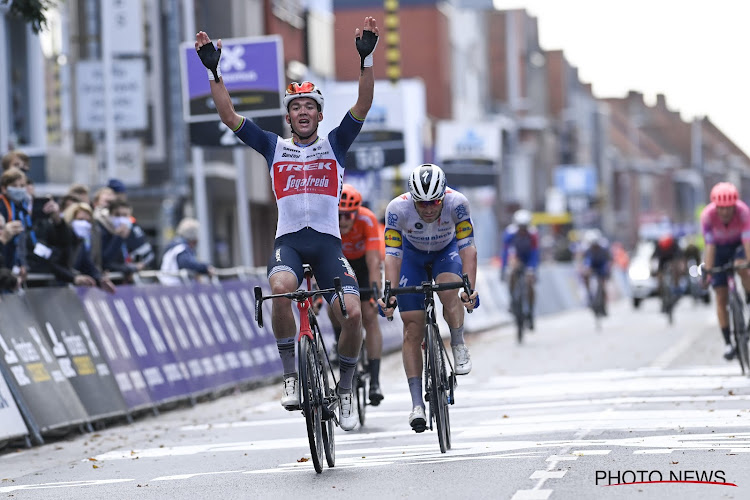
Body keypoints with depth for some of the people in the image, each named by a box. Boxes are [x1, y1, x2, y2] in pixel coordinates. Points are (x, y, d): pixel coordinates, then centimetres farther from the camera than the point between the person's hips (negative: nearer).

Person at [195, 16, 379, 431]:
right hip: (288, 238, 0)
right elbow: (228, 116, 6)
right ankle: (291, 375, -19)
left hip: (328, 240, 0)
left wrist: (366, 59, -14)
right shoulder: (274, 148, 13)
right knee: (281, 289, -35)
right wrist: (213, 71, -5)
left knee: (352, 313, -18)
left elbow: (363, 106, -1)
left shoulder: (335, 145, 12)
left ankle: (344, 391, 5)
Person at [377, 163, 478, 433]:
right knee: (413, 330, -8)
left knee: (449, 288, -35)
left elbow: (467, 247, -31)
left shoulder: (457, 203, -33)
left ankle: (459, 348, -12)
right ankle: (417, 405, -7)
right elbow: (392, 255, -31)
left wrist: (470, 287, -43)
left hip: (447, 250, 0)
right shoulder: (397, 208, -33)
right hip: (413, 253, 0)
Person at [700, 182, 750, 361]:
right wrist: (707, 271, -37)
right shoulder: (707, 215, -32)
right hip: (719, 248, 0)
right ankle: (728, 344, 3)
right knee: (721, 298, -4)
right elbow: (709, 245, -32)